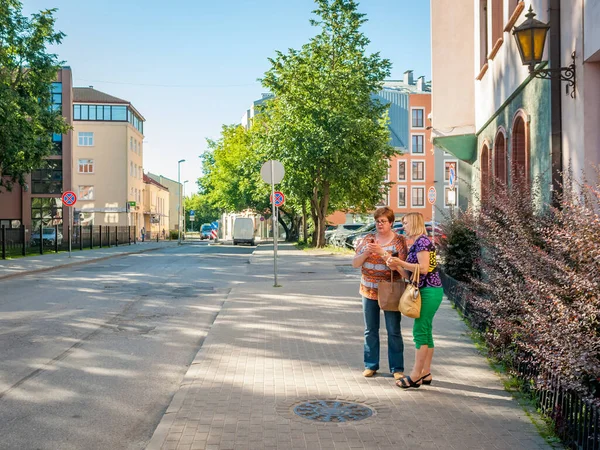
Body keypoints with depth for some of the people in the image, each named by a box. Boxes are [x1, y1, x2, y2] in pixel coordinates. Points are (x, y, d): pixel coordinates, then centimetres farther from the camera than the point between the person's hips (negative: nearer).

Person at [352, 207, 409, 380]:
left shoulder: (399, 240, -4)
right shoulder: (368, 239, 6)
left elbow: (401, 265, -16)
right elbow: (355, 263, 3)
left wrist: (382, 252, -24)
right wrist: (366, 252, -15)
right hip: (369, 291, 4)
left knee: (394, 331, 2)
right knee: (370, 330, 10)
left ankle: (397, 368, 11)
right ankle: (371, 365, 21)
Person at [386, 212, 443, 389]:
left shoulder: (422, 241, -12)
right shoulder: (416, 242, 17)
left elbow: (423, 268, -21)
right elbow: (413, 273, 15)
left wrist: (400, 263, -16)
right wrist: (397, 266, 3)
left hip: (429, 291, -10)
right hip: (425, 291, 10)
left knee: (420, 331, -8)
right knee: (425, 332, 11)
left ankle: (416, 376, -4)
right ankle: (425, 373, 16)